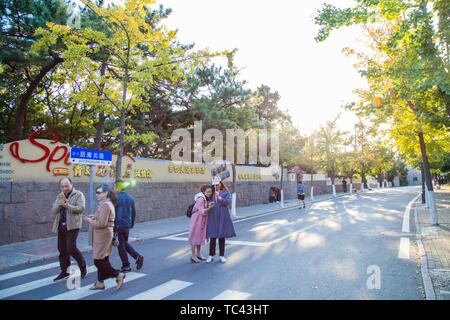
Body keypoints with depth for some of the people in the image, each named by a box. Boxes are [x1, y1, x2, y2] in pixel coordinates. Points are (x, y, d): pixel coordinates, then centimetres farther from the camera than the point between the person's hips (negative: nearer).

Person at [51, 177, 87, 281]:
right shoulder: (59, 196, 17)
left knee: (71, 248, -11)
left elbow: (81, 208, -14)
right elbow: (53, 210, 8)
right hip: (61, 226, 7)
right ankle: (64, 271, 23)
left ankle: (83, 268, 6)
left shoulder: (78, 195, -2)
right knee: (62, 249, 11)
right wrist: (59, 204, -11)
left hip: (72, 226, -7)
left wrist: (68, 206, -26)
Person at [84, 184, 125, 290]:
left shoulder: (105, 205, -19)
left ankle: (118, 275, 1)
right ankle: (100, 282, 25)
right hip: (101, 235, 10)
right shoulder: (106, 203, 14)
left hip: (103, 235, -10)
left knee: (99, 261, -5)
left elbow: (102, 223, -23)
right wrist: (93, 217, 9)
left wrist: (89, 221, -11)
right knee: (102, 260, 15)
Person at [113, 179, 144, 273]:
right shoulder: (130, 198, 7)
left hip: (118, 226, -6)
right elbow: (134, 213, 11)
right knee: (125, 243, 21)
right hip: (127, 225, 6)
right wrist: (132, 224, 20)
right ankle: (138, 256, 5)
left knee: (121, 246, 6)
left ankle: (126, 266, 11)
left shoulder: (115, 198, -13)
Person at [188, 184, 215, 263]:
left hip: (203, 219, 8)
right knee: (195, 236, -2)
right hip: (197, 219, -8)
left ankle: (198, 254, 22)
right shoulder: (200, 199, -20)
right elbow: (202, 211, -24)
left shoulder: (207, 198, 5)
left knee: (201, 236, 12)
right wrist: (209, 208, -38)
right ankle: (193, 256, 4)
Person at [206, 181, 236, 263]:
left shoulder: (226, 192, 5)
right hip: (213, 217, 1)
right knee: (212, 236, 3)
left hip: (222, 217, -1)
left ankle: (222, 256, 16)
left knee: (222, 236, 5)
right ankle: (211, 256, 16)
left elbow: (228, 201, -11)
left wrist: (219, 197, -20)